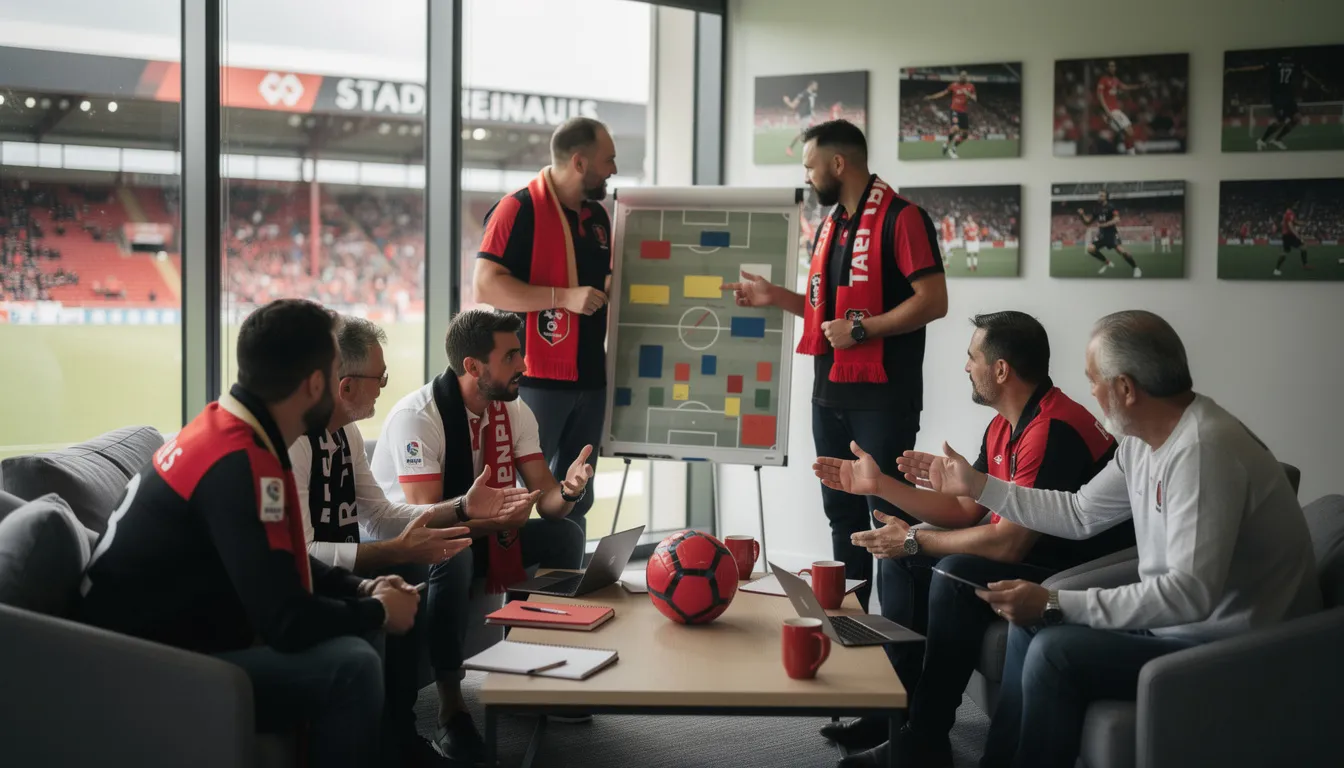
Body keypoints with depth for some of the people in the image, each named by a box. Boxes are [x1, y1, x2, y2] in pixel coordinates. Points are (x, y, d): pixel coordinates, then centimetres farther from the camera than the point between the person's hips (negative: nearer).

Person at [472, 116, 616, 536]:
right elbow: (486, 285, -18)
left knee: (574, 500, 13)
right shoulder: (519, 209, -9)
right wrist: (564, 297, -21)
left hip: (590, 379, 8)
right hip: (536, 378, -7)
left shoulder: (597, 216, 14)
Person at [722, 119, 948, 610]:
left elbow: (933, 301, -18)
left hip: (882, 395, -9)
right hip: (830, 393, 9)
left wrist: (862, 329, -20)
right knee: (842, 510, 14)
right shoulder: (831, 225, 16)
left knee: (890, 514, -5)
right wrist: (773, 296, 11)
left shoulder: (900, 217, -11)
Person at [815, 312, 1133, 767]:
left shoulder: (1054, 430, -25)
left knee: (956, 573, -31)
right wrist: (879, 485, 7)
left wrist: (914, 540, -16)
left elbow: (1008, 542, -27)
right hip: (1027, 557, 11)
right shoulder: (1004, 426, 8)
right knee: (898, 560, 6)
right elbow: (964, 511, 13)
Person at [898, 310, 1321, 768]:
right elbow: (1080, 514, 16)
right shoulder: (1143, 442, 4)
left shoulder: (1203, 450, -27)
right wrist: (977, 485, 14)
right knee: (1030, 628, 10)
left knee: (1055, 655, -18)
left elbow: (1190, 593, -32)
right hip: (1187, 621, 10)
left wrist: (1054, 603, -30)